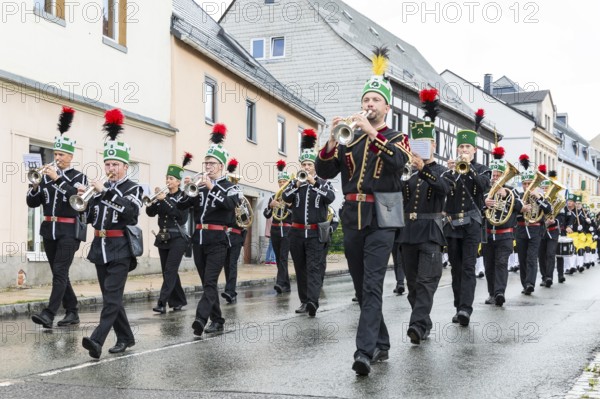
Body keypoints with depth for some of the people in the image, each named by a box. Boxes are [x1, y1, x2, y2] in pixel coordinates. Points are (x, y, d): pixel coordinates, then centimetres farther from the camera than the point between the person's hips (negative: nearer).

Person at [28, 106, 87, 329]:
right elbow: (32, 203, 8)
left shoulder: (78, 177, -2)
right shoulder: (47, 175, 11)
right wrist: (37, 183, -9)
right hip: (49, 230, 6)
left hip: (69, 231, -6)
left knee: (60, 272, -13)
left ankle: (49, 315, -18)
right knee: (58, 273, 9)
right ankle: (72, 313, 19)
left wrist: (57, 179, -22)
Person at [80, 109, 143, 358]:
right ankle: (125, 337, 22)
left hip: (120, 249, -7)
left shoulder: (133, 189, -3)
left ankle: (97, 340, -23)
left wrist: (107, 192, -26)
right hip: (100, 247, 7)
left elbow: (131, 210, -23)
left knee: (112, 295, -13)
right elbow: (89, 217, 13)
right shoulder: (101, 188, 13)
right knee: (110, 296, 11)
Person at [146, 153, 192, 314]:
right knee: (168, 271, 9)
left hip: (177, 238, -6)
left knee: (170, 270, -12)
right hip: (163, 237, 6)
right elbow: (150, 213, 4)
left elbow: (180, 214, -19)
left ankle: (162, 303, -16)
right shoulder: (162, 196, 11)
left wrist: (164, 201, -20)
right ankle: (179, 300, 20)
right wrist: (153, 200, -12)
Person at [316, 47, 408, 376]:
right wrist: (333, 140, -13)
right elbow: (324, 172, 3)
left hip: (380, 220, -5)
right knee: (361, 287, 9)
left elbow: (398, 162, -17)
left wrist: (371, 132, -25)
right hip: (352, 219, 5)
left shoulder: (397, 138, 6)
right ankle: (381, 344, 22)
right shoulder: (349, 139, 14)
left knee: (372, 286, -16)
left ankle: (365, 351, -23)